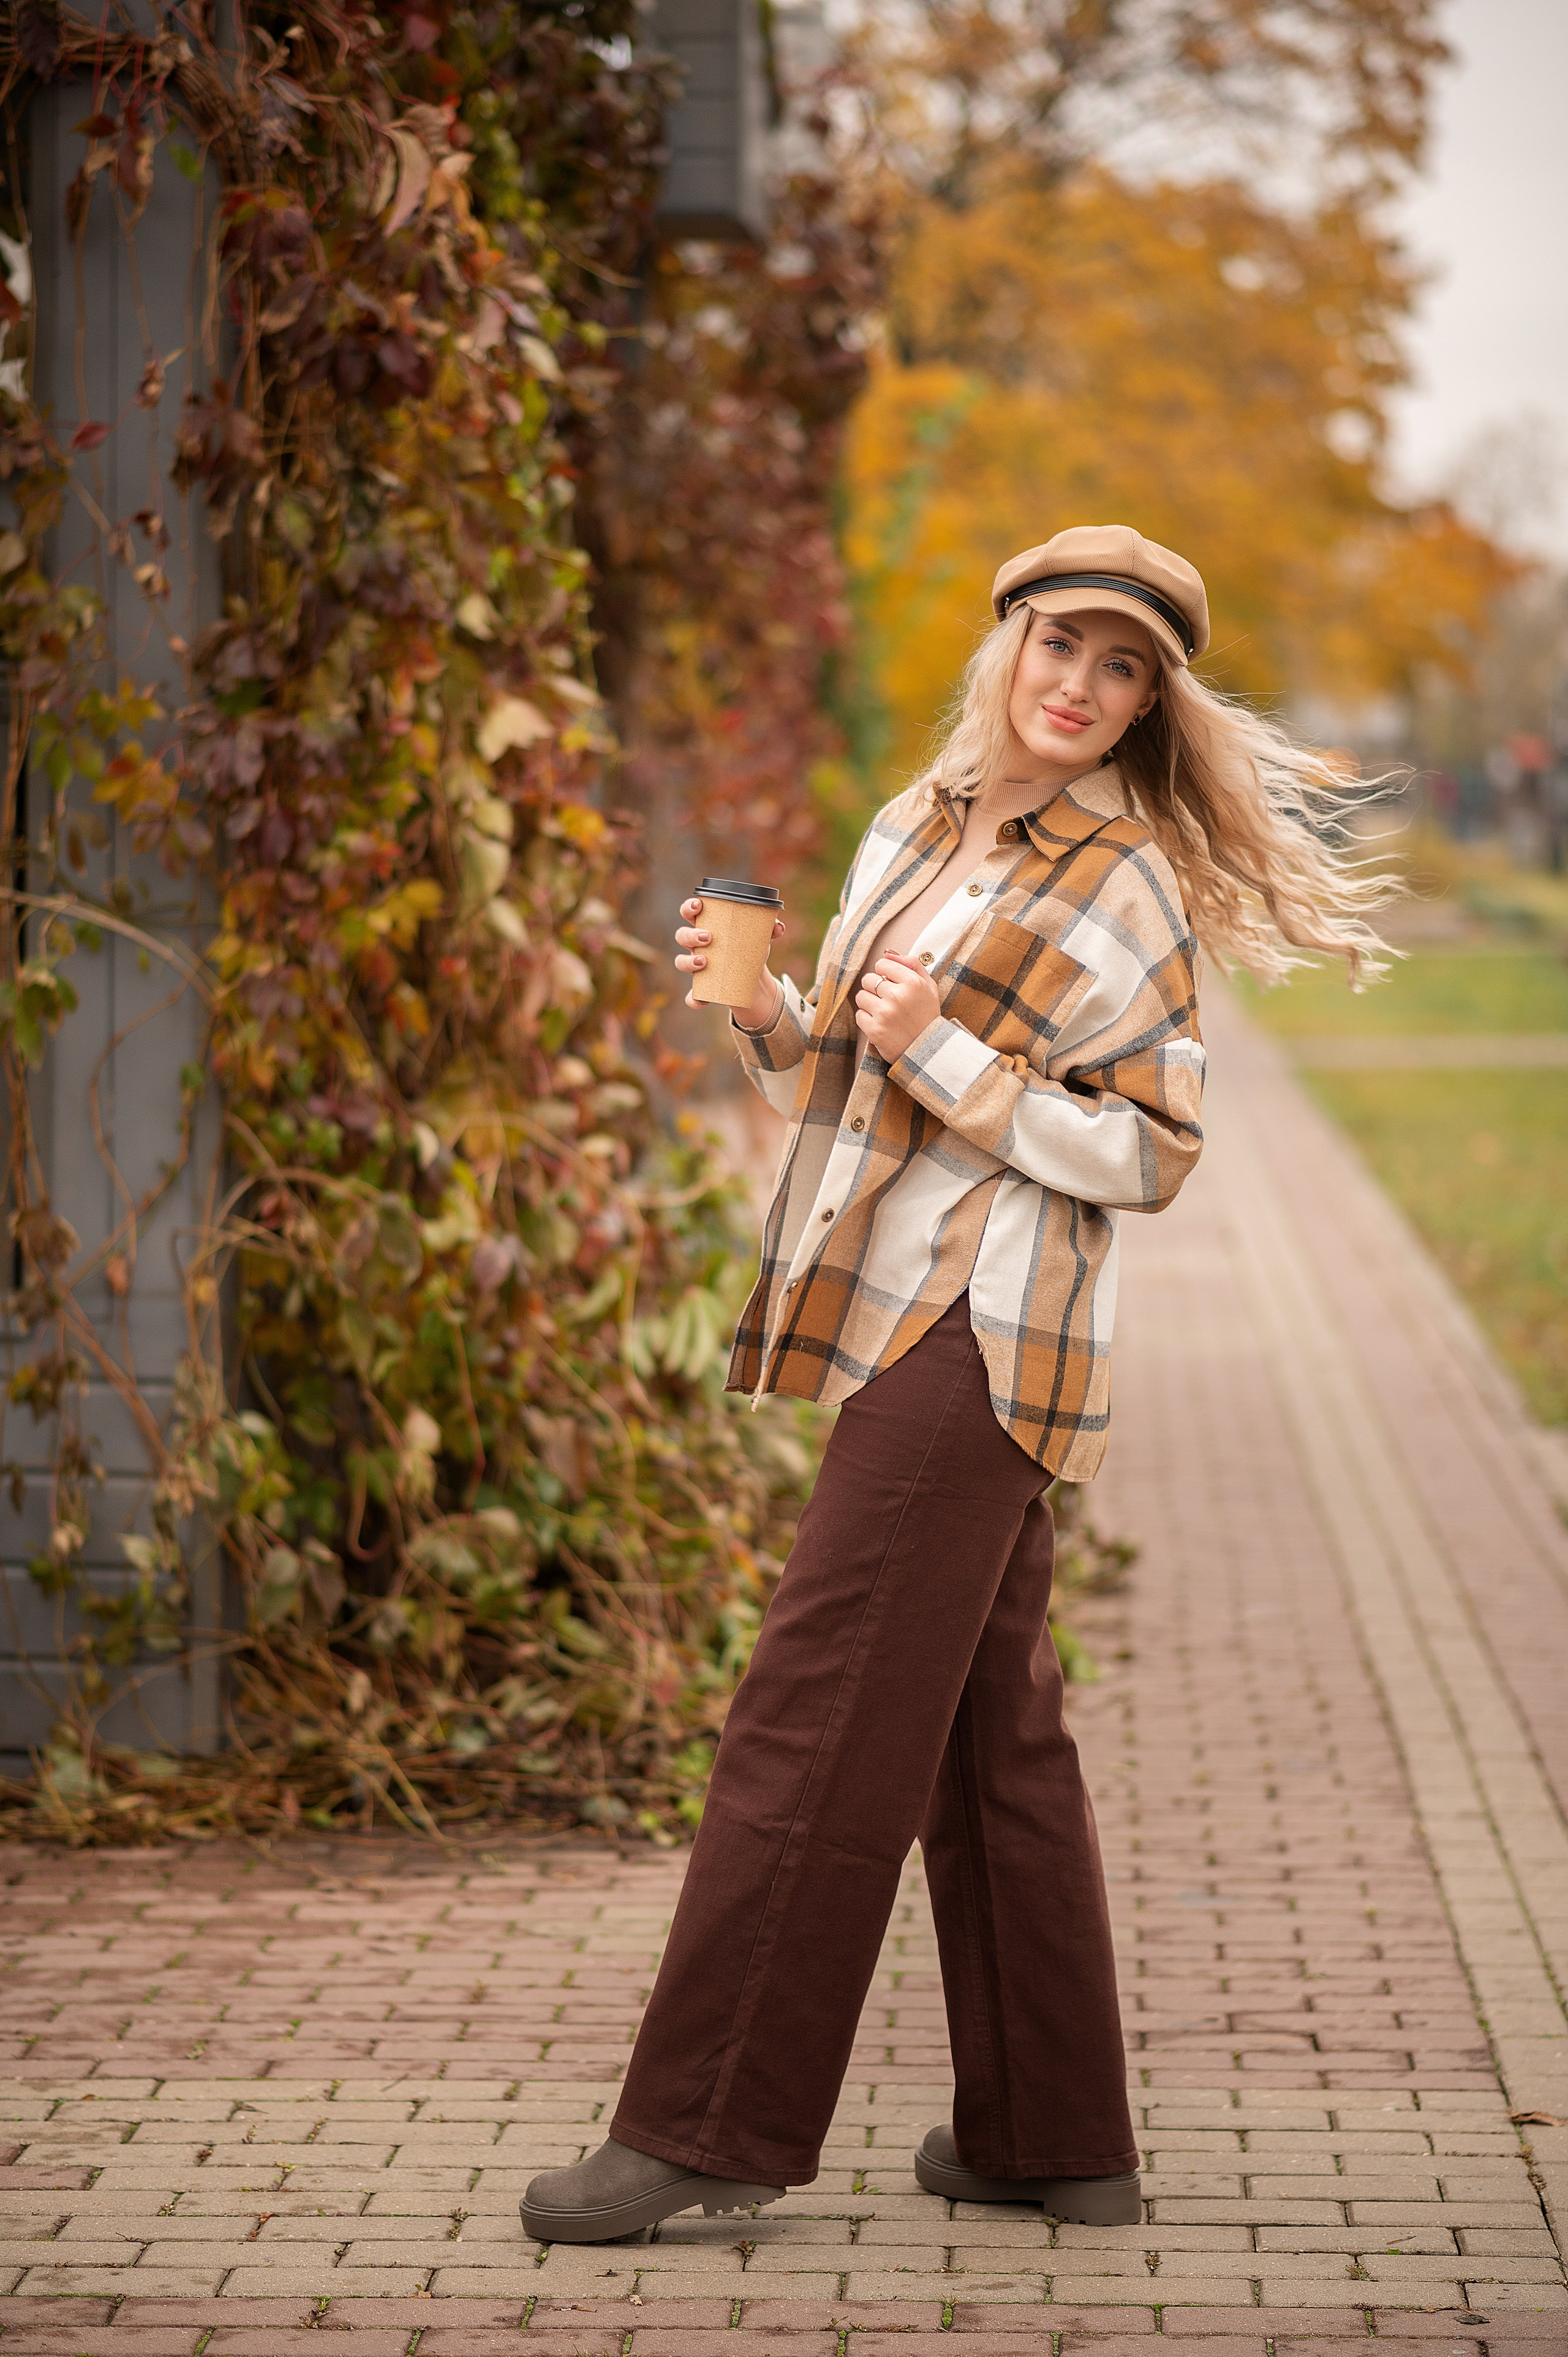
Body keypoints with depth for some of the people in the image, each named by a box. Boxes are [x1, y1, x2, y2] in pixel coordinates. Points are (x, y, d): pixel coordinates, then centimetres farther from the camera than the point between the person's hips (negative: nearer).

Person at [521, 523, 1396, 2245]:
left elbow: (1151, 1155, -9)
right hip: (908, 1326, 8)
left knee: (815, 1717, -8)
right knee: (988, 1730, 12)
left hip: (987, 1331, -8)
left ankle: (707, 2124, -3)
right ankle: (1055, 2141, 20)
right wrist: (767, 1014, 0)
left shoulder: (1131, 891, -7)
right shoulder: (916, 828, 14)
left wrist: (947, 1055, -17)